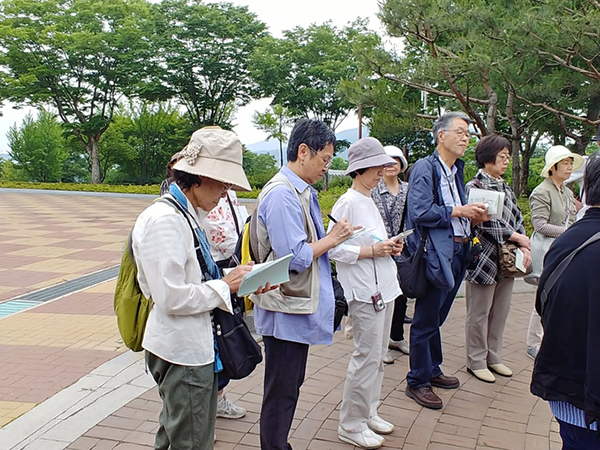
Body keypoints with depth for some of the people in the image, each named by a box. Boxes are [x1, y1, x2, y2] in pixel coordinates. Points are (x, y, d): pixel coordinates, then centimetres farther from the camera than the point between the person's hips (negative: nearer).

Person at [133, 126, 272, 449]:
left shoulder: (187, 217, 10)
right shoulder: (164, 220, -20)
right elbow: (172, 298, -25)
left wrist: (240, 283, 0)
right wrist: (225, 285, -14)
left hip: (195, 347, 10)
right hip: (182, 353, -10)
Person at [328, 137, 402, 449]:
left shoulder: (369, 201, 14)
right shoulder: (347, 203, -13)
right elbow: (333, 248, -17)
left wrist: (389, 247, 5)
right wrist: (372, 251, -19)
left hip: (383, 287, 9)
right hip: (364, 291, -9)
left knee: (377, 356, 15)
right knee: (367, 357, -3)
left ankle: (368, 412, 30)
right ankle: (351, 425, 12)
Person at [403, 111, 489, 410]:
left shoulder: (457, 171, 16)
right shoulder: (425, 168, -11)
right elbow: (420, 213, -21)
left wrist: (474, 215, 2)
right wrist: (458, 212, -17)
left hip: (457, 253, 9)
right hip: (436, 254, -8)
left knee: (436, 318, 20)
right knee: (426, 321, 2)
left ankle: (432, 371, 35)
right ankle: (417, 382, 15)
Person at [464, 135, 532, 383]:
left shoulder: (505, 188, 13)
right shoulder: (474, 187, -10)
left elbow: (517, 219, 10)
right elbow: (486, 223, -18)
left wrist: (524, 248, -5)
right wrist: (518, 238, -11)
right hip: (485, 259, -7)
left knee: (500, 312, 15)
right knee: (479, 315, 5)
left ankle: (493, 357, 29)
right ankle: (476, 361, 18)